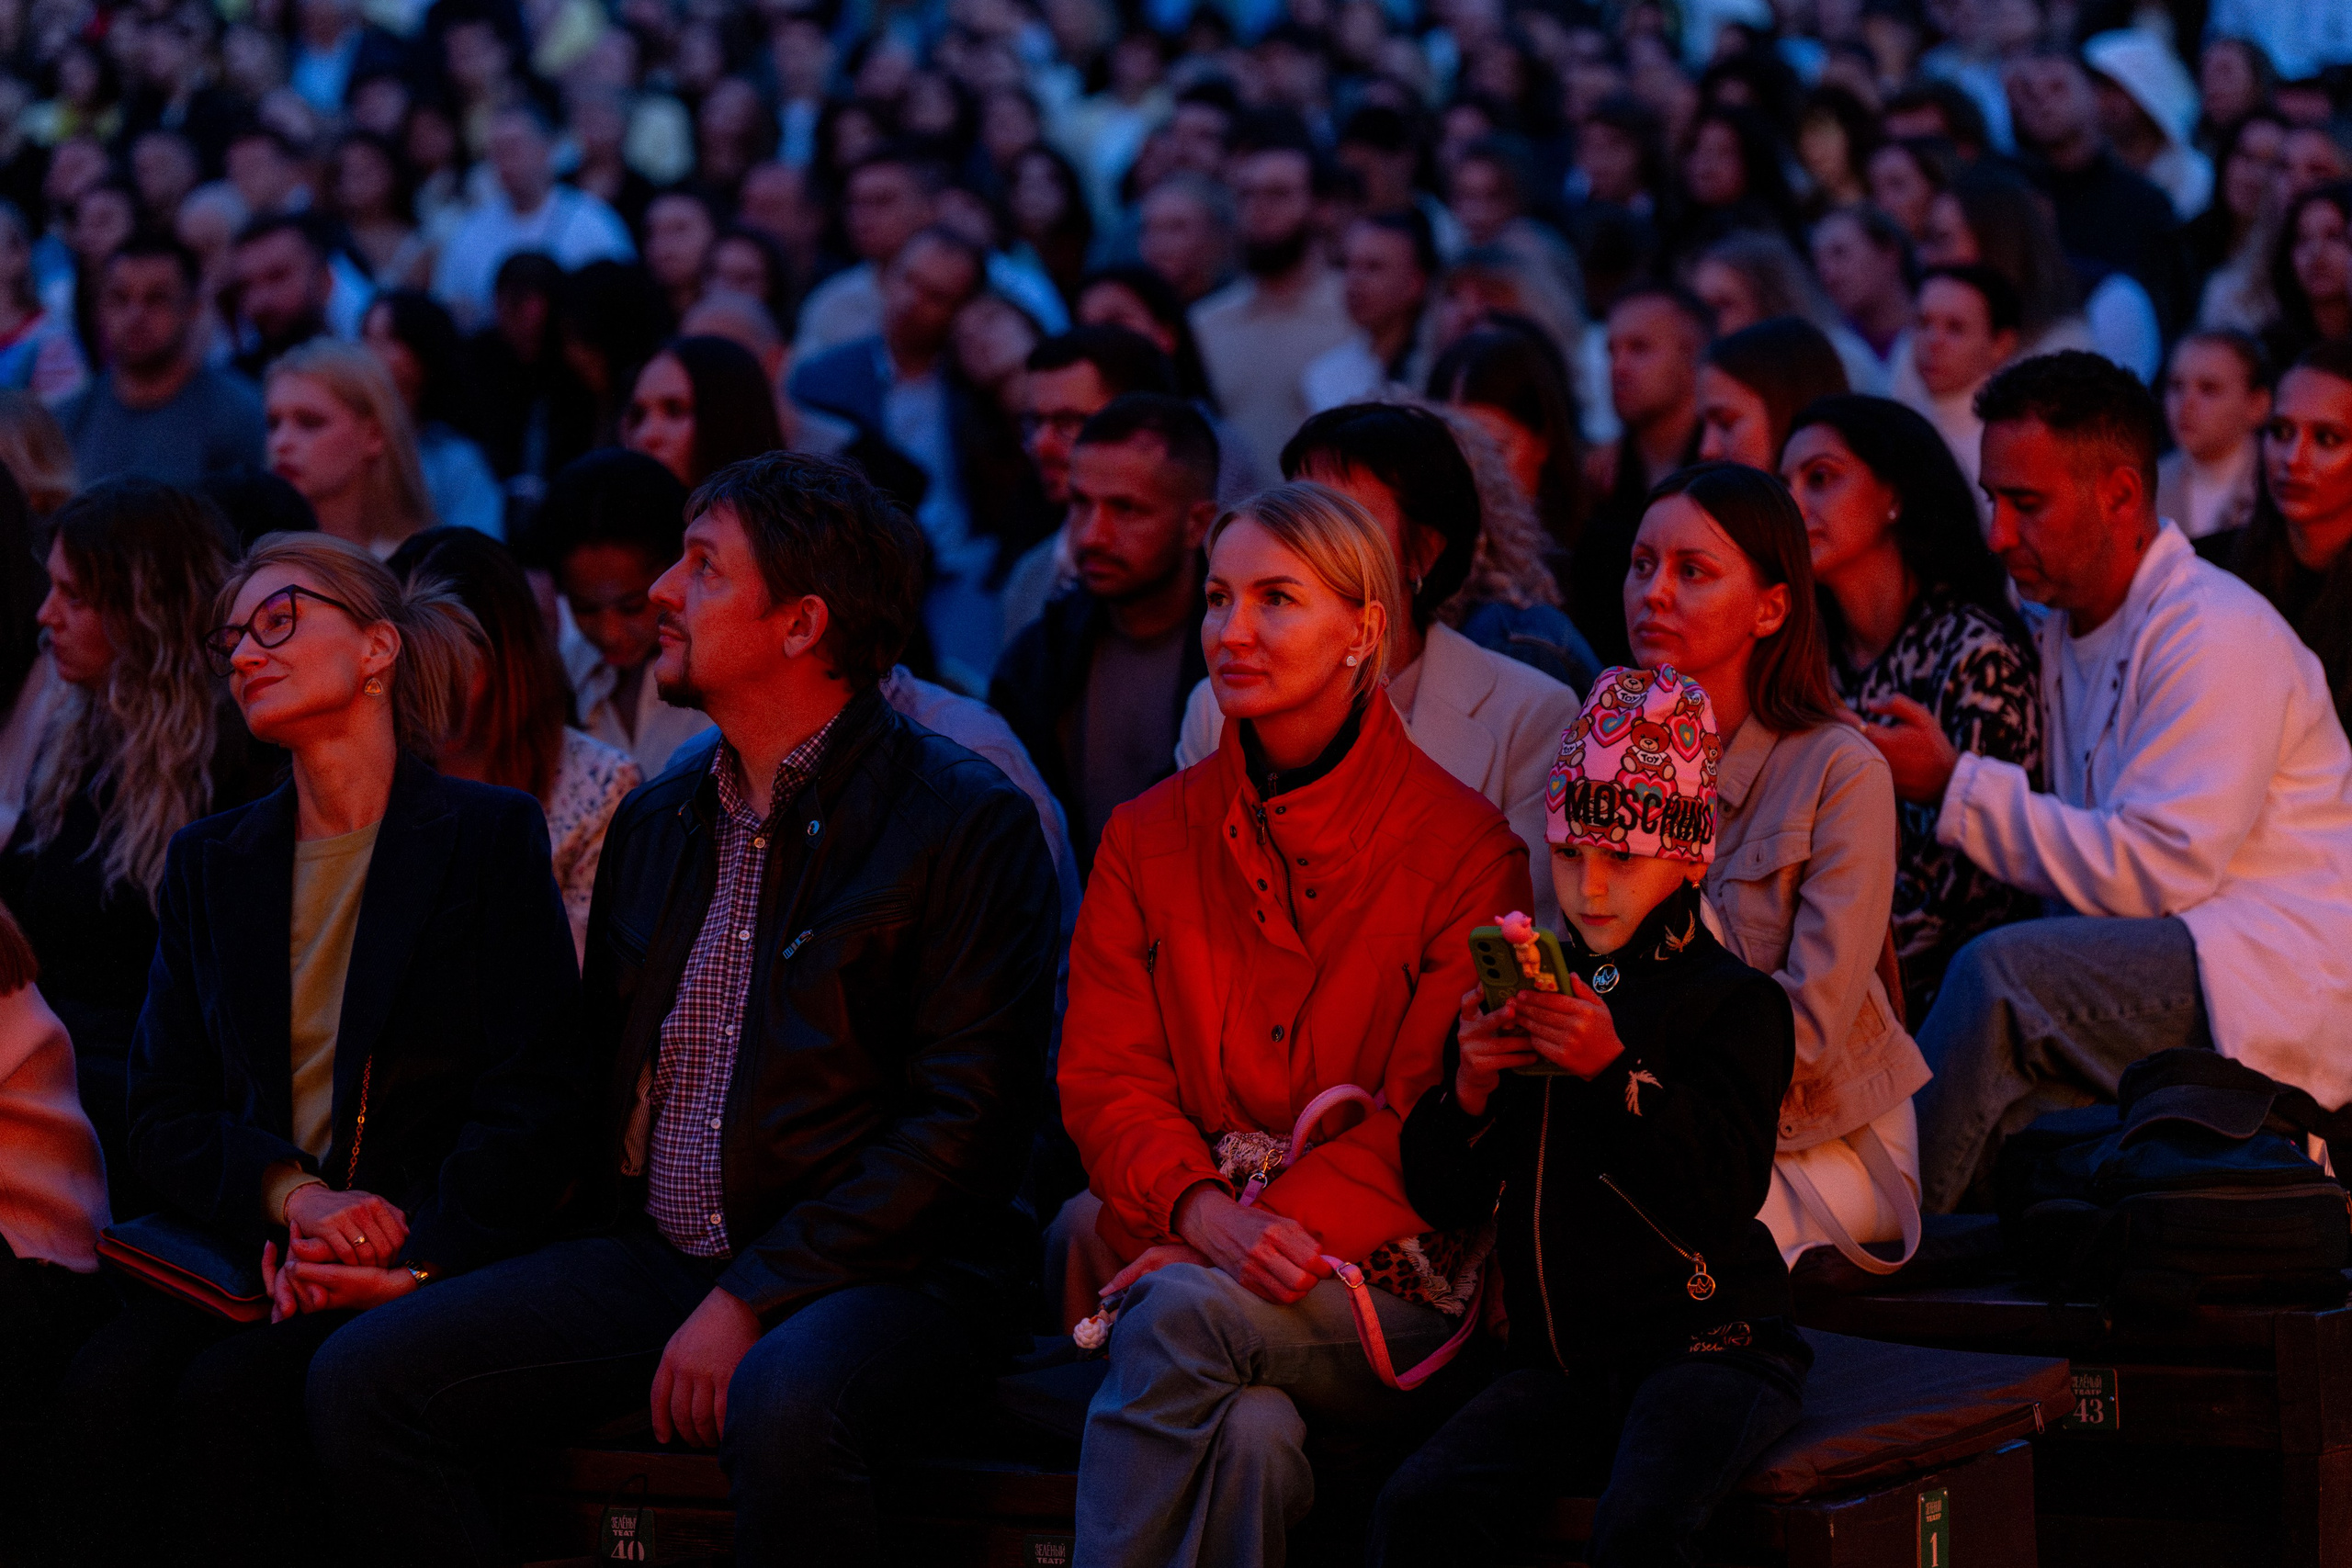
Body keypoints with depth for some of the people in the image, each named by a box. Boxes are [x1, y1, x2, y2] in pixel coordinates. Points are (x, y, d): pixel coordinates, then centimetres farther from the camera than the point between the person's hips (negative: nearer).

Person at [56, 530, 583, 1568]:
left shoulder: (490, 838, 5)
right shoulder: (208, 863, 18)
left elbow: (530, 1112, -2)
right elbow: (162, 1118, 11)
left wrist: (412, 1265, -16)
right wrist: (291, 1192, -10)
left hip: (438, 1260, -3)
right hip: (243, 1250, 4)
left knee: (228, 1395, -31)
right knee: (103, 1390, -28)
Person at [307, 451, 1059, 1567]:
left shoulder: (964, 821, -5)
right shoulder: (655, 819, 17)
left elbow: (967, 1118, -12)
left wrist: (753, 1300, -17)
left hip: (876, 1268, -6)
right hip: (651, 1258, 6)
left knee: (782, 1407, -39)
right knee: (360, 1380, -13)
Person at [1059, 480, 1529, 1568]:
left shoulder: (1464, 847, 2)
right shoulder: (1149, 837, 13)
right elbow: (1105, 1080, 6)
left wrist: (1268, 1234, -20)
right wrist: (1204, 1210, -17)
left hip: (1388, 1292, -2)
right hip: (1179, 1251, 2)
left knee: (1184, 1314, -34)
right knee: (1249, 1435, -34)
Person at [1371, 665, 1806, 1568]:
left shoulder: (1734, 1003, -1)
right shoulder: (1524, 991, 13)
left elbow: (1724, 1198, -15)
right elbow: (1441, 1198, 12)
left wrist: (1617, 1072, -25)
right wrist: (1469, 1090, -8)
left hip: (1705, 1338, -4)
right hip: (1559, 1350, 5)